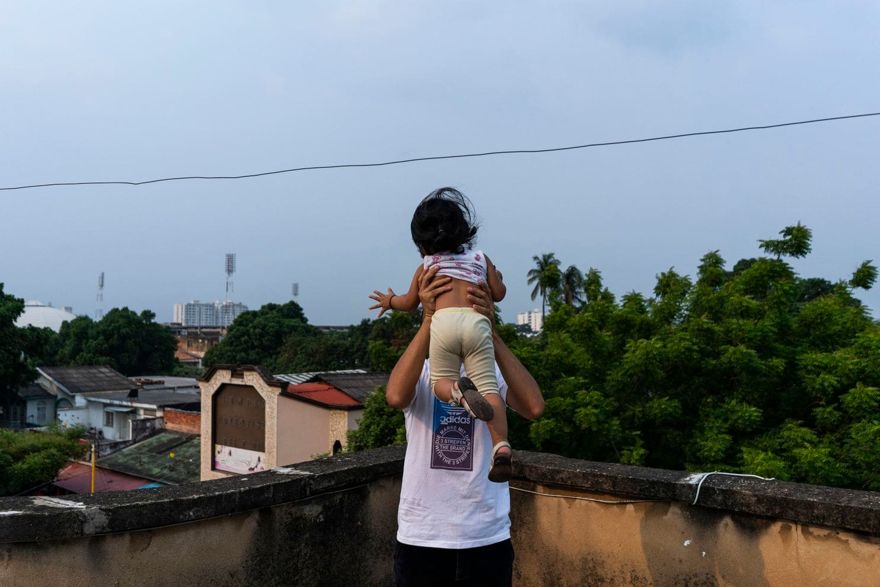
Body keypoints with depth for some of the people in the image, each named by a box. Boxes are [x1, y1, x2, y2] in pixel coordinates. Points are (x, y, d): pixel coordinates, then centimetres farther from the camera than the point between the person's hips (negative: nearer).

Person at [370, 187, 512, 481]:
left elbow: (410, 303, 30)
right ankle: (501, 447, -21)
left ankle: (460, 392, -27)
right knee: (488, 386, 0)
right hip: (477, 322, 1)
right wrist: (497, 279, 47)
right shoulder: (480, 258, 25)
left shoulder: (427, 265, 22)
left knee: (441, 380, 12)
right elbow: (498, 294, 25)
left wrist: (389, 301, 50)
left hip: (443, 322, -1)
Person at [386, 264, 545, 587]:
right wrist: (429, 318, -26)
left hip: (487, 537, 0)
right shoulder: (421, 372, 0)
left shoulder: (494, 372, -1)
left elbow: (534, 407, -22)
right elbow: (396, 396, -25)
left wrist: (490, 331, -26)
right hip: (421, 537, 0)